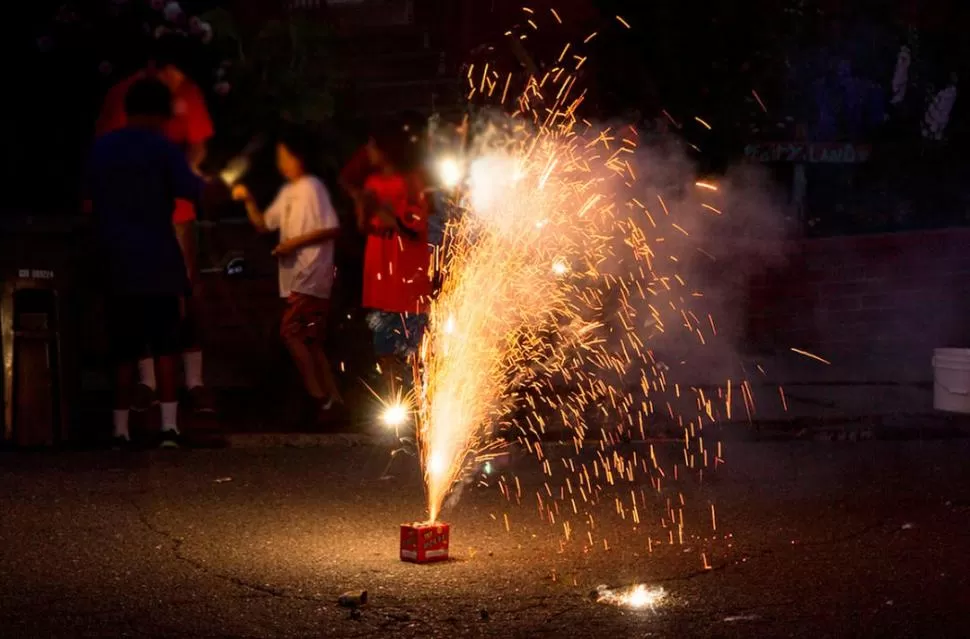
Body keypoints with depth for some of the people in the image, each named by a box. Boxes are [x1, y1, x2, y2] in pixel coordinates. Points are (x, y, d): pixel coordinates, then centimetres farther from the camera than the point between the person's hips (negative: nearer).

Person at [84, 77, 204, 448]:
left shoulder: (100, 149, 11)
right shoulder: (161, 147, -6)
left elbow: (90, 202, 18)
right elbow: (193, 191, -14)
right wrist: (211, 186, 5)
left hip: (116, 263, 4)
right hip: (158, 263, -4)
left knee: (124, 350, 8)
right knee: (165, 346, 0)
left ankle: (121, 430, 7)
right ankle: (169, 425, -8)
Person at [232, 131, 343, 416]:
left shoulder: (312, 187, -10)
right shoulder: (287, 192, 16)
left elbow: (333, 229, -15)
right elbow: (263, 224, 20)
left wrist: (296, 242, -17)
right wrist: (248, 200, 5)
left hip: (311, 276, -9)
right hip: (297, 277, 9)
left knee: (290, 331, -15)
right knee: (310, 342, 9)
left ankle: (318, 395, -11)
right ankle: (332, 398, 13)